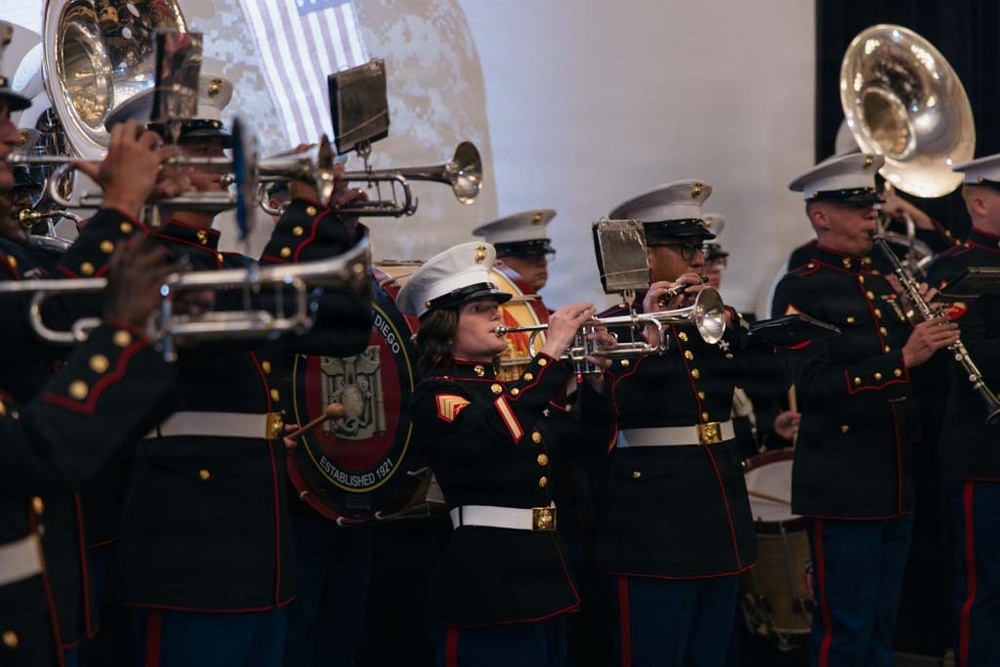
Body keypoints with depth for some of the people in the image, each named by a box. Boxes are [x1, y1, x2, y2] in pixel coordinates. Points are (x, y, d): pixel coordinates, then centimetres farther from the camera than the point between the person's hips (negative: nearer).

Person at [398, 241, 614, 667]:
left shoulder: (514, 387, 18)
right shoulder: (436, 394, -7)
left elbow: (585, 440, 23)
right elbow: (490, 432, -28)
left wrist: (596, 375, 6)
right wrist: (551, 350, -22)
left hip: (543, 573, 8)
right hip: (483, 582, -8)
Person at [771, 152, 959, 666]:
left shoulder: (881, 286, 16)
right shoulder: (799, 291, -8)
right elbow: (813, 386, -19)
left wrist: (931, 331, 3)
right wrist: (903, 358, -23)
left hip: (895, 485, 8)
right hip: (843, 488, -8)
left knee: (882, 624, 14)